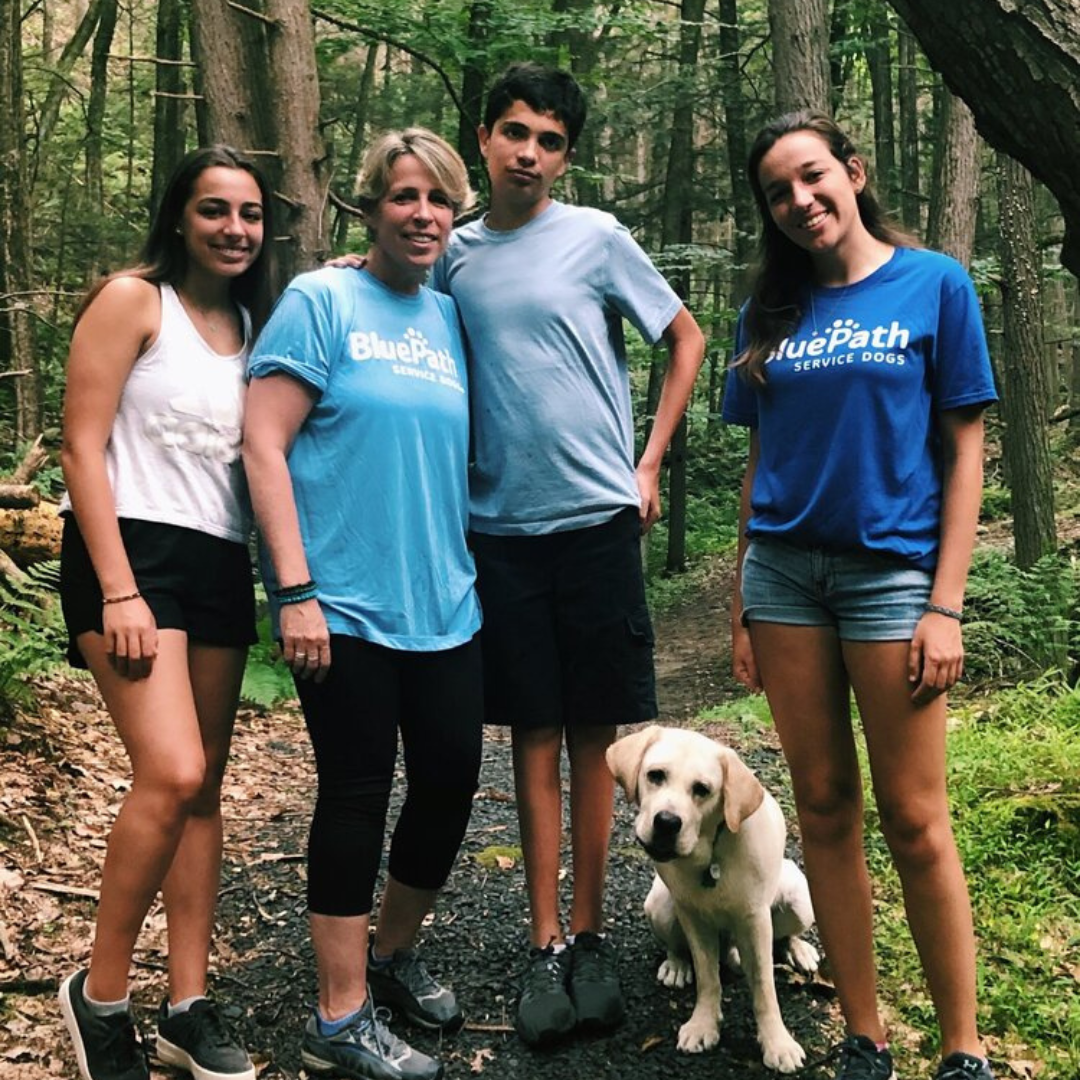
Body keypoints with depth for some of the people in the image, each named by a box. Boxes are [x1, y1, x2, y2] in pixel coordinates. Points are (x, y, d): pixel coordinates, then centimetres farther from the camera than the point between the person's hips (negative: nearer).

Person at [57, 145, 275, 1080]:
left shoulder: (255, 324, 16)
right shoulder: (132, 301, -3)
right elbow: (82, 449, -10)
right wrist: (119, 591, -16)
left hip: (221, 566, 7)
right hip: (131, 551, -6)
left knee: (203, 790, 6)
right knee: (171, 775, -19)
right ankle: (100, 995, 0)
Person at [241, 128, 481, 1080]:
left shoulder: (452, 319, 12)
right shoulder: (321, 302, -4)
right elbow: (263, 445, -10)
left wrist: (475, 572, 13)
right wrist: (295, 590, -16)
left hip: (446, 606, 6)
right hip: (346, 606, -6)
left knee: (450, 783, 10)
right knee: (358, 794, 1)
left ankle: (392, 954, 35)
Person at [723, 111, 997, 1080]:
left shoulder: (934, 284, 0)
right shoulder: (772, 310, 11)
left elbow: (964, 452, -2)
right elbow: (761, 461, 12)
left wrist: (946, 606, -9)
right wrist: (742, 602, 8)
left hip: (890, 567, -4)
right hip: (784, 571, 4)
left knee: (914, 817, -1)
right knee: (824, 806, 7)